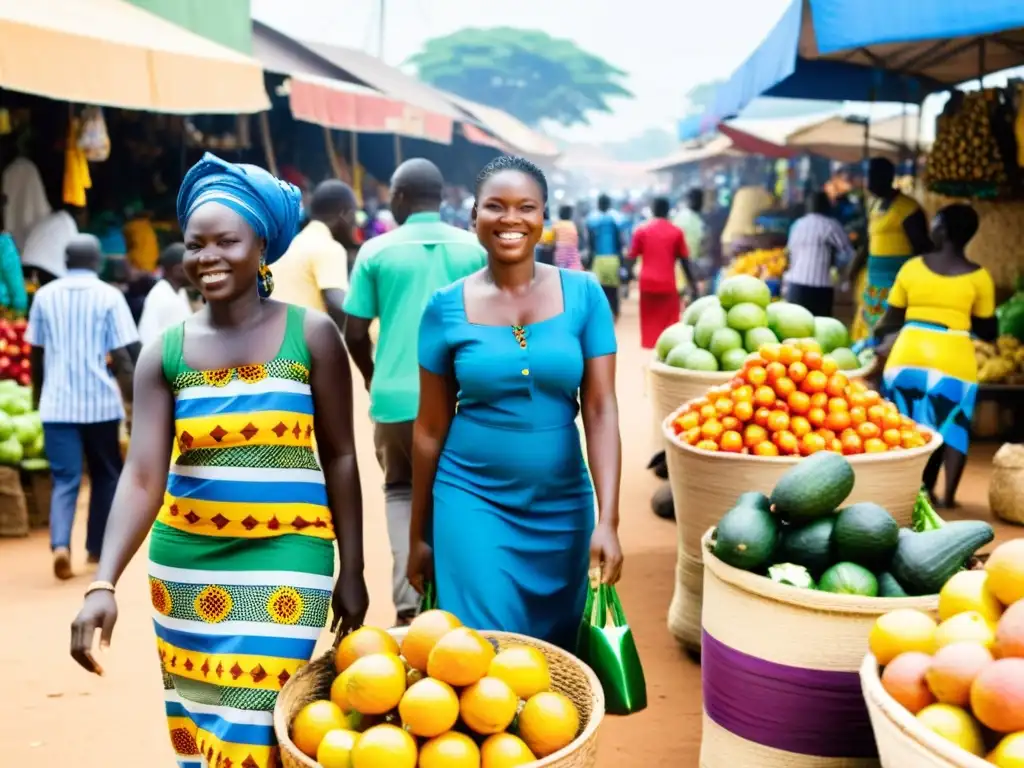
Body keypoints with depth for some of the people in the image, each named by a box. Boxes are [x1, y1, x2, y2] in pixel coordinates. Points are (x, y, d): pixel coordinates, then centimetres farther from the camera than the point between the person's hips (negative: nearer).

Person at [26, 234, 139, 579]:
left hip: (57, 404, 2)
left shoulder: (45, 295, 6)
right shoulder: (109, 296, -3)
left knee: (65, 480, 2)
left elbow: (36, 354, 13)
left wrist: (38, 395, 26)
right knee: (106, 475, 16)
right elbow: (122, 356, -8)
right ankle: (98, 547, 24)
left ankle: (60, 545, -19)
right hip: (100, 402, -2)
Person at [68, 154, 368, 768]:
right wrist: (104, 583, -21)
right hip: (187, 562, 3)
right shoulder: (165, 353, 0)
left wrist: (352, 569, 1)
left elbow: (340, 458, 0)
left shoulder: (311, 334, -4)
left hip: (285, 558, -3)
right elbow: (142, 476, -8)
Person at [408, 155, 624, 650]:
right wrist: (419, 534, 6)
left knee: (556, 649, 14)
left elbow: (601, 410, -6)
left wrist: (608, 520, -14)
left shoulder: (583, 295, -4)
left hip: (562, 505, 2)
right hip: (472, 499, -1)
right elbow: (430, 428, 1)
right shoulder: (446, 307, -4)